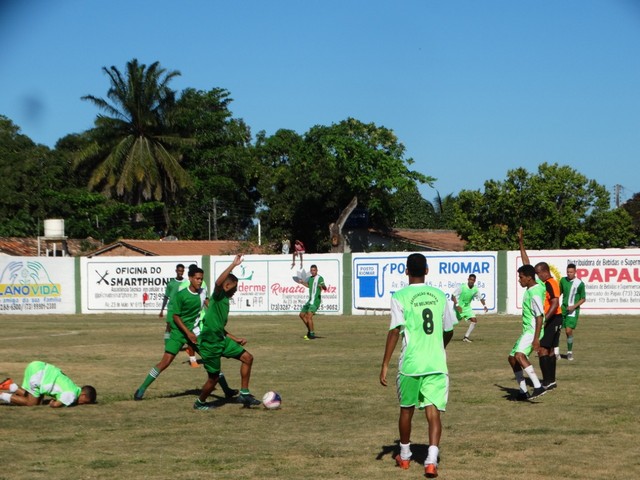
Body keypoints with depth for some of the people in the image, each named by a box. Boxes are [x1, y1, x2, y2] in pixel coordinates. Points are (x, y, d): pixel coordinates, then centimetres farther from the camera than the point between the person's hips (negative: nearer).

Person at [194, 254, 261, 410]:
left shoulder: (226, 302, 16)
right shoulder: (218, 296, -10)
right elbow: (218, 282, -35)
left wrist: (235, 339, 21)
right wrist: (233, 265, -35)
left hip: (221, 340, 9)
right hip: (209, 343, -9)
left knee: (247, 358, 2)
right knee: (214, 378, 3)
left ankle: (244, 394, 9)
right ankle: (200, 403, 28)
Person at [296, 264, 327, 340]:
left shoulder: (319, 278, -12)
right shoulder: (310, 278, 13)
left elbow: (325, 288, -26)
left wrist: (322, 286, -47)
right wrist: (302, 282, 42)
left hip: (316, 300, -9)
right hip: (310, 301, 9)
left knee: (309, 316, -21)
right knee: (302, 315, 15)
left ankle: (312, 335, -16)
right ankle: (310, 330, 27)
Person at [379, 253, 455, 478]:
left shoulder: (400, 296, -5)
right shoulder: (439, 295, 7)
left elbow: (395, 331, -12)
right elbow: (448, 331, 15)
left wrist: (385, 364, -9)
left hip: (410, 364, -1)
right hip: (437, 364, 2)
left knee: (407, 409, 17)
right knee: (433, 412, -1)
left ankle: (405, 456, 32)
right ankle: (431, 460, -17)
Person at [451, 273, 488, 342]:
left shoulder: (475, 289, -6)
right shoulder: (462, 287, -20)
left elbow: (480, 298, 8)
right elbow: (453, 296, -19)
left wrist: (484, 306, -9)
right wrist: (457, 305, -31)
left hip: (467, 307, 5)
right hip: (459, 307, -5)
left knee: (474, 320, -11)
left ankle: (466, 337, -5)